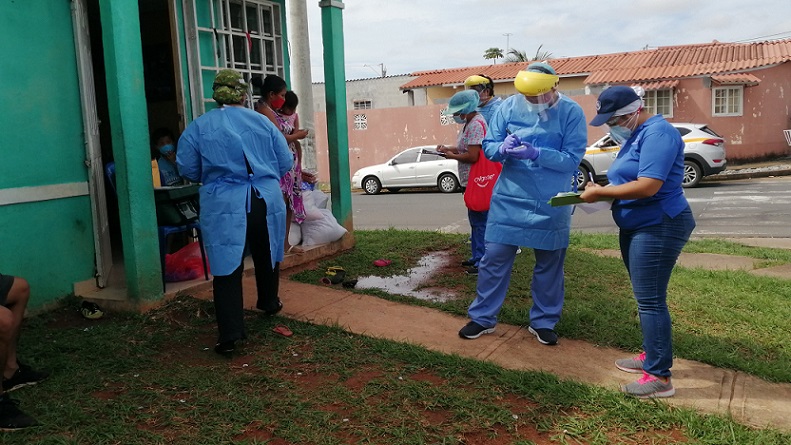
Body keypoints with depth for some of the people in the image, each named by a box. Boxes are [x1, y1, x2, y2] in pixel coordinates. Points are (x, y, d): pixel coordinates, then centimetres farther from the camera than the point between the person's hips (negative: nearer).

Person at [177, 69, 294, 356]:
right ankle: (269, 303, 42)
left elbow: (188, 169, 2)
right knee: (266, 256, 22)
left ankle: (230, 335, -5)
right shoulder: (263, 122, 3)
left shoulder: (199, 127, 0)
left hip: (223, 206, -2)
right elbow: (285, 163, 6)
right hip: (267, 201, 2)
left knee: (227, 268, -1)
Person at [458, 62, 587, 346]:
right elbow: (488, 147, 0)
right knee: (494, 259, 3)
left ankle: (543, 322, 29)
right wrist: (503, 148, -24)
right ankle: (483, 318, 19)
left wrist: (535, 153, -28)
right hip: (509, 199, 1)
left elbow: (572, 159, -13)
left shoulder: (571, 112, -8)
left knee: (549, 264, 11)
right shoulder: (508, 107, -3)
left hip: (552, 204, -1)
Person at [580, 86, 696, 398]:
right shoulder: (634, 135, 14)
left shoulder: (657, 133, -17)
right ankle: (651, 355, 31)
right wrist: (599, 192, -1)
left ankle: (660, 377, 1)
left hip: (658, 227, -10)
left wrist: (600, 192, -17)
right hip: (636, 227, 10)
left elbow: (648, 186, -27)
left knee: (650, 300, -7)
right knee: (645, 297, 18)